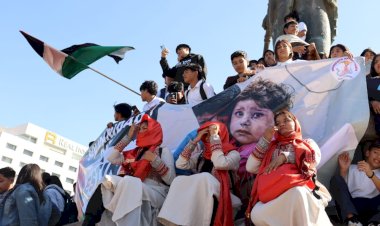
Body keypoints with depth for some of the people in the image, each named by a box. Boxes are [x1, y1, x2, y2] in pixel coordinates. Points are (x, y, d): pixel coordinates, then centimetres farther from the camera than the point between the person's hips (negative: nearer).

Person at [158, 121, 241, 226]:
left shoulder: (233, 154, 3)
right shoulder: (201, 155, 17)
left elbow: (220, 164, -20)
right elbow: (180, 164, 4)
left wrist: (214, 136, -9)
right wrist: (196, 140, 3)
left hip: (220, 198, -4)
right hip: (199, 197, 5)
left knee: (205, 177, -33)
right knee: (179, 180, -22)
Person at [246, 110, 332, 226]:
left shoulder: (307, 143, 28)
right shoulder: (271, 146, 30)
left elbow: (315, 158, 4)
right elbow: (251, 168, 16)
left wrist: (285, 156, -4)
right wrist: (265, 139, 16)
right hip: (273, 193, 2)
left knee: (297, 192, -40)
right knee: (257, 215, -32)